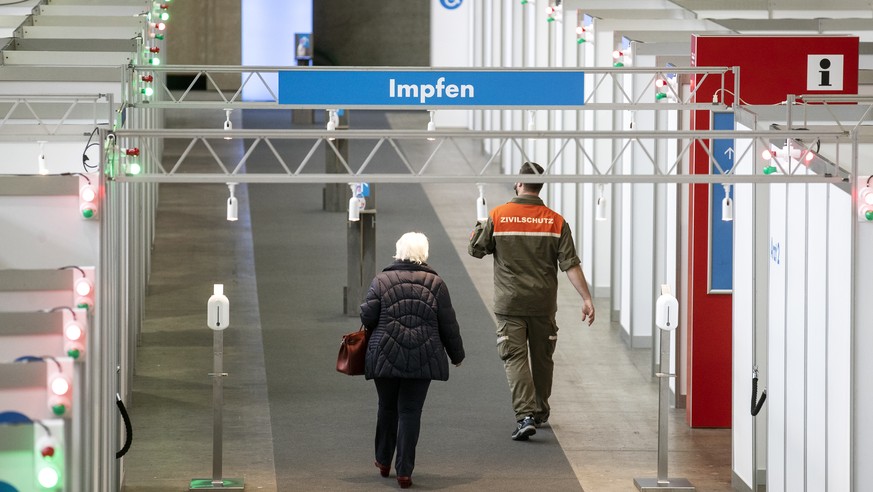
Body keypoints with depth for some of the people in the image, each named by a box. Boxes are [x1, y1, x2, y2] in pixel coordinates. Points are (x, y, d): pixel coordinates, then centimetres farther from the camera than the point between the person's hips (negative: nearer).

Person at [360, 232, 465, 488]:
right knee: (410, 412, 3)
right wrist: (457, 354, 15)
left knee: (387, 408, 18)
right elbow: (448, 325, 2)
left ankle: (383, 461, 31)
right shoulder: (435, 284, 0)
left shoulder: (382, 280, -2)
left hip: (385, 357, 0)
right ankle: (404, 470, -2)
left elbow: (367, 316, -4)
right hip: (422, 359, 0)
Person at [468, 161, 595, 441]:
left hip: (509, 303, -2)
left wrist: (480, 226, 22)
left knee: (515, 358, -4)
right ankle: (540, 413, 30)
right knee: (542, 358, 16)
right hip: (543, 304, 2)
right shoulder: (555, 222, -2)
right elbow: (571, 265, -6)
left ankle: (525, 415, -19)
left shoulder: (498, 216, -6)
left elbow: (475, 249, 3)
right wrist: (586, 298, -4)